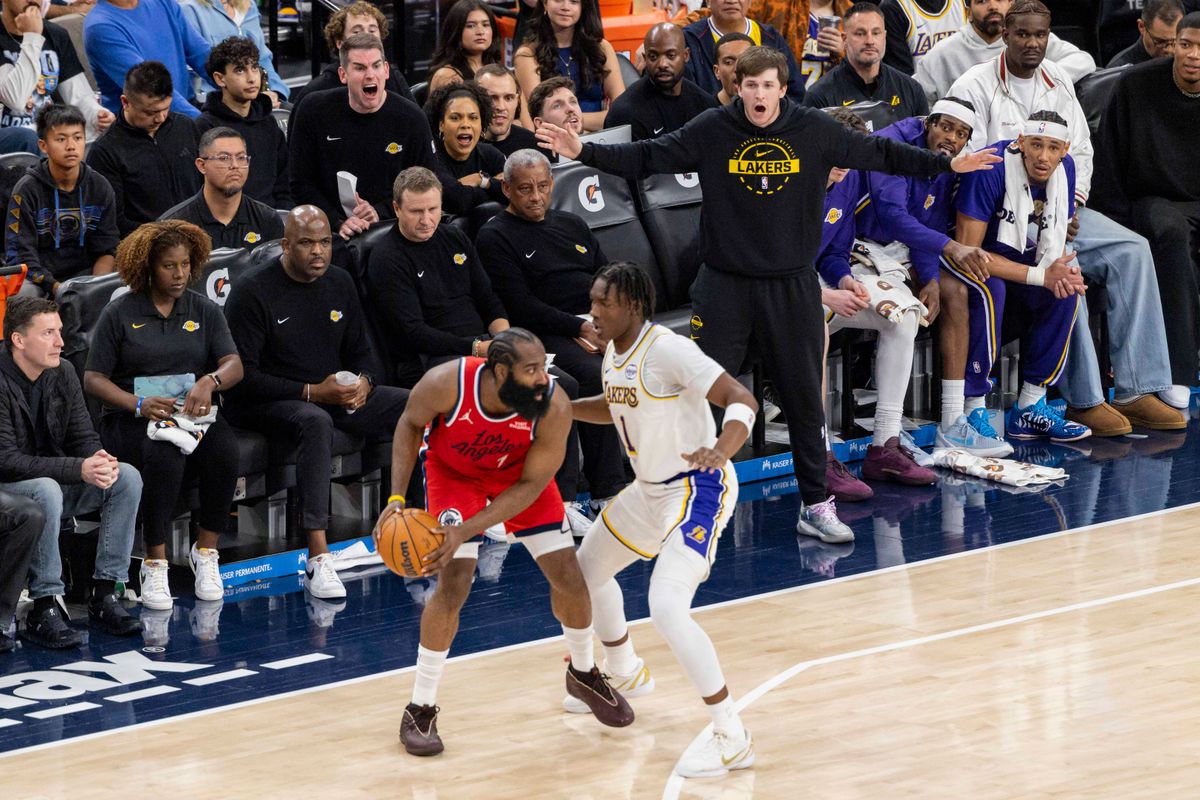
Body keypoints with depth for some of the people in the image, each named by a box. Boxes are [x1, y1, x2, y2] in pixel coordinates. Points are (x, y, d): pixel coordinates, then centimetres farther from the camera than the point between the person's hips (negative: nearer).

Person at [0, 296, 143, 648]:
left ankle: (104, 596, -11)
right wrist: (79, 469, -32)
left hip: (54, 480, 7)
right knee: (46, 490, -38)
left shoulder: (62, 373, 2)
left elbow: (84, 438, 5)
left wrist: (100, 461, -21)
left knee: (127, 477, -12)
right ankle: (43, 610, -29)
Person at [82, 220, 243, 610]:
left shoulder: (205, 310, 13)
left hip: (194, 413, 3)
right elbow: (93, 379, 0)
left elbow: (234, 365, 1)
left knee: (224, 450, -32)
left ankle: (206, 550, -15)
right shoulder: (119, 314, 4)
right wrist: (138, 404, -18)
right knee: (165, 455, -37)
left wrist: (209, 382, -24)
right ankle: (155, 565, -28)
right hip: (131, 418, -3)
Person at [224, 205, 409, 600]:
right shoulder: (254, 292, -12)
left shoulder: (340, 283, 9)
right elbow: (243, 376, -15)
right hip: (266, 404, -7)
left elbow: (362, 351, 18)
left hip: (335, 394, 7)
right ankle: (317, 560, -47)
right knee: (315, 421, -41)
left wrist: (363, 382, -8)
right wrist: (312, 393, -21)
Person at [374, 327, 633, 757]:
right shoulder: (446, 383, -37)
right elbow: (411, 423, -14)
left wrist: (466, 531, -32)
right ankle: (420, 710, -1)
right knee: (453, 585, -17)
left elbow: (532, 484, -23)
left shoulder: (553, 407, -35)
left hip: (518, 474, 2)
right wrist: (397, 499, -22)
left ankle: (584, 674, 31)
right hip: (454, 471, -2)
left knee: (568, 577, 0)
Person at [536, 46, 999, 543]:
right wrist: (583, 152, -14)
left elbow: (878, 154, 3)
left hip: (793, 287, 1)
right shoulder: (711, 130, -5)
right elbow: (647, 157, -3)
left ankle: (816, 505, 17)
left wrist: (948, 163, -1)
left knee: (805, 398, 6)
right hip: (724, 286, -1)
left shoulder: (815, 130, -3)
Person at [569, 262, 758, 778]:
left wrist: (720, 451, -47)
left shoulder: (667, 350, -24)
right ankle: (626, 675, 51)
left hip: (698, 489, -10)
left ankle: (733, 739, -16)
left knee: (666, 610, -24)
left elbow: (742, 401, -29)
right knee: (588, 568, 25)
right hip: (652, 488, 10)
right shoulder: (614, 352, 3)